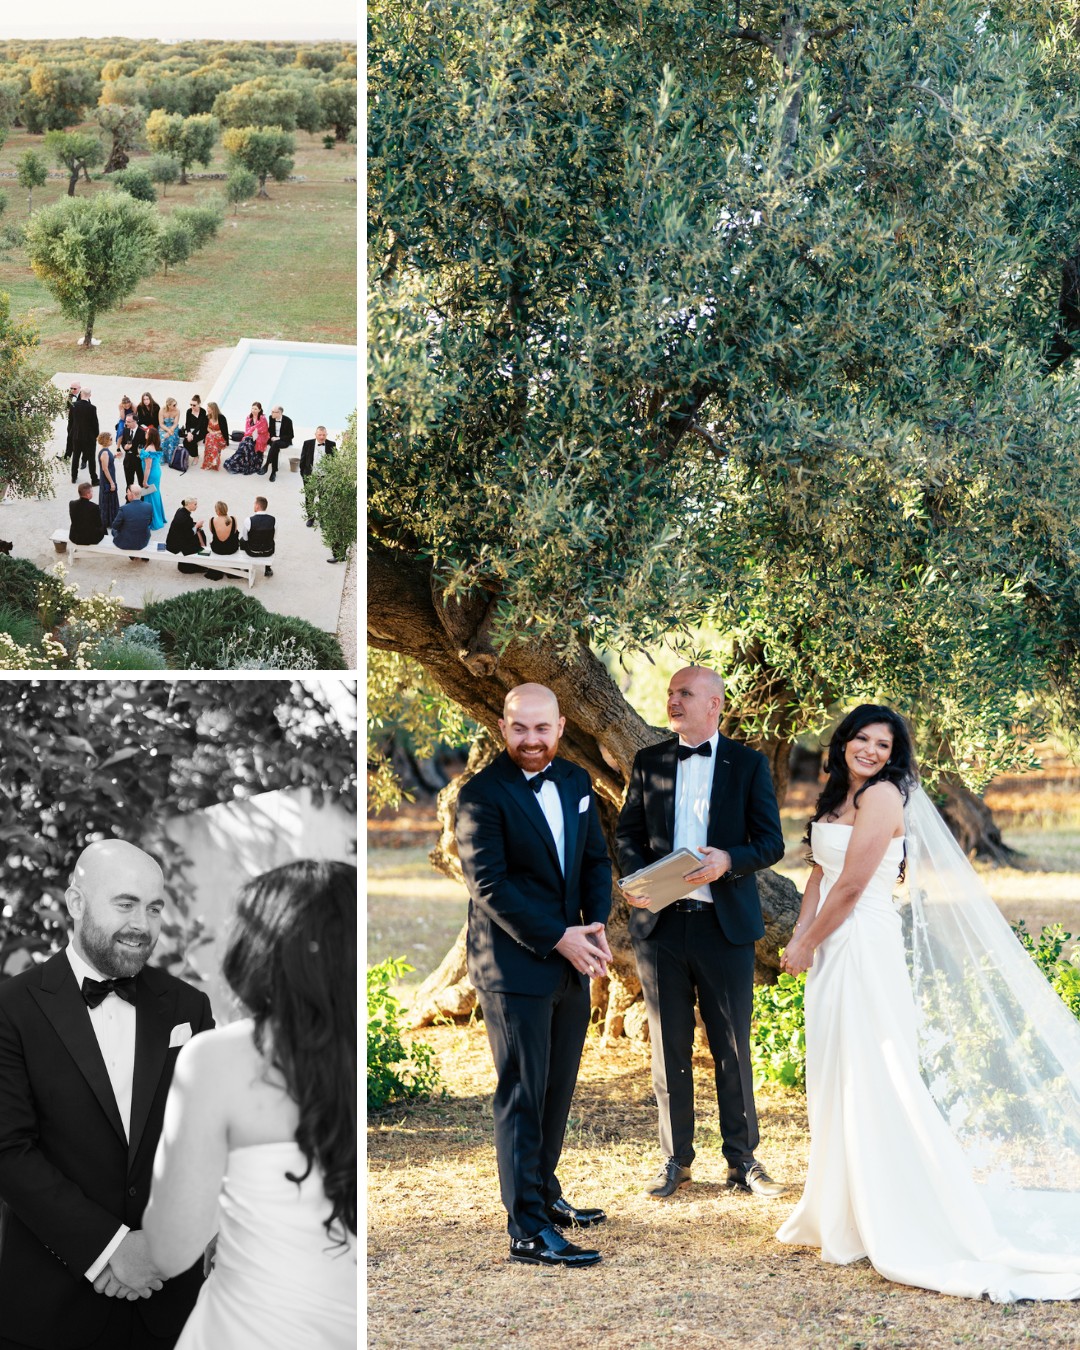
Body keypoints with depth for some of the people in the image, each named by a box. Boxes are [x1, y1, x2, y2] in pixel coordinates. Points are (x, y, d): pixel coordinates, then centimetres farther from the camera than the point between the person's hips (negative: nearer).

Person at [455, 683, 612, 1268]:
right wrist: (558, 938, -18)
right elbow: (490, 884, -16)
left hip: (571, 963, 7)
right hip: (514, 967, -7)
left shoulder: (575, 782, 10)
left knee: (558, 1089, 14)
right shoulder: (483, 795, -11)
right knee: (522, 1097, -4)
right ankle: (528, 1230, -3)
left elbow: (596, 858, 13)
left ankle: (543, 1192, 29)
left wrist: (597, 924, -5)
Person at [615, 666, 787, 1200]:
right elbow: (627, 832, 13)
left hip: (724, 922, -2)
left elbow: (771, 842, -1)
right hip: (660, 921, 2)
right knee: (669, 1045, 7)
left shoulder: (748, 764, 2)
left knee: (732, 1045, 3)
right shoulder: (648, 762, 9)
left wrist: (728, 861, -19)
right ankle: (675, 1159, 16)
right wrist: (636, 877, -7)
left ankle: (742, 1160, 13)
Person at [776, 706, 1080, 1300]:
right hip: (831, 952, 9)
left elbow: (852, 886, -17)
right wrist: (799, 935, 1)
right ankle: (843, 1212, 23)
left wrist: (807, 946, -8)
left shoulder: (882, 796, -13)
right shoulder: (838, 798, 15)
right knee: (835, 1082, 14)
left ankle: (907, 1225, -2)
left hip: (864, 949, -9)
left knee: (872, 1082, -7)